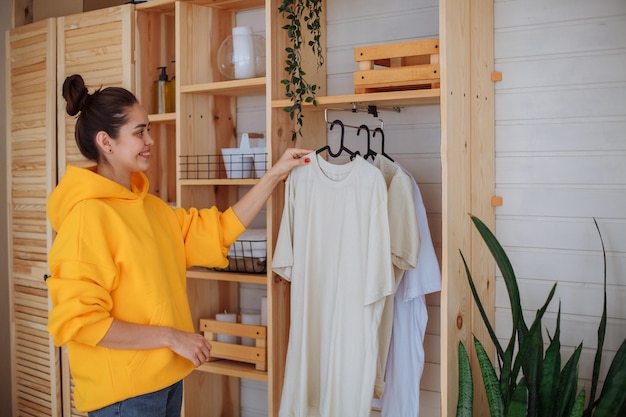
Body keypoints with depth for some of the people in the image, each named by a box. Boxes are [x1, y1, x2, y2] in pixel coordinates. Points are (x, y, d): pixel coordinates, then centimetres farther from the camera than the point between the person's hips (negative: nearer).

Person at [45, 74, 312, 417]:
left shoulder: (147, 205, 7)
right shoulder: (88, 215, -19)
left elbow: (216, 232, 10)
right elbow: (78, 321, -22)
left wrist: (275, 175, 8)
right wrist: (171, 337, -19)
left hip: (164, 377, 8)